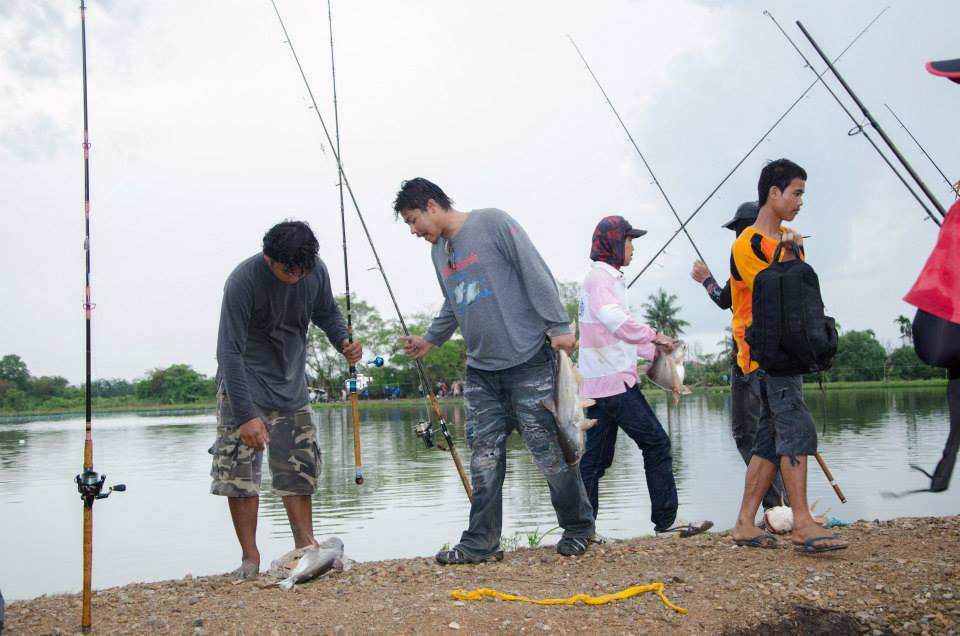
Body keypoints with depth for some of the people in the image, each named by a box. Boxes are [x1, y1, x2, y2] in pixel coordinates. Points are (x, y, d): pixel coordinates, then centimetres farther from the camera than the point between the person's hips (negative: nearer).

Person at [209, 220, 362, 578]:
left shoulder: (316, 271, -10)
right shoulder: (243, 282, -25)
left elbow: (327, 314, 9)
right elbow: (230, 351, -26)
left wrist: (344, 342, -13)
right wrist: (245, 415, -33)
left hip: (291, 382, 5)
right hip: (245, 384, -5)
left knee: (300, 467, 7)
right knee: (240, 468, -9)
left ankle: (306, 546, 18)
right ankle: (250, 557, 1)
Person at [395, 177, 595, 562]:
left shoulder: (493, 223, -6)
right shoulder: (439, 251, 17)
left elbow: (536, 274, -11)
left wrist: (558, 326, -15)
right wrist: (430, 340, 25)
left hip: (528, 360, -6)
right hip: (479, 371, 7)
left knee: (550, 450, 0)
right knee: (484, 457, 3)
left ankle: (578, 529, 17)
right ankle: (481, 542, 9)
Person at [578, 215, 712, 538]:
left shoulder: (604, 277, 22)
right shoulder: (600, 276, -10)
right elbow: (614, 320, -26)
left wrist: (653, 350, 15)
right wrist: (654, 336, -17)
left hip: (597, 384, 10)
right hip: (615, 379, -10)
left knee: (595, 457, 8)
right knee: (656, 442, -4)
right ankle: (666, 521, 1)